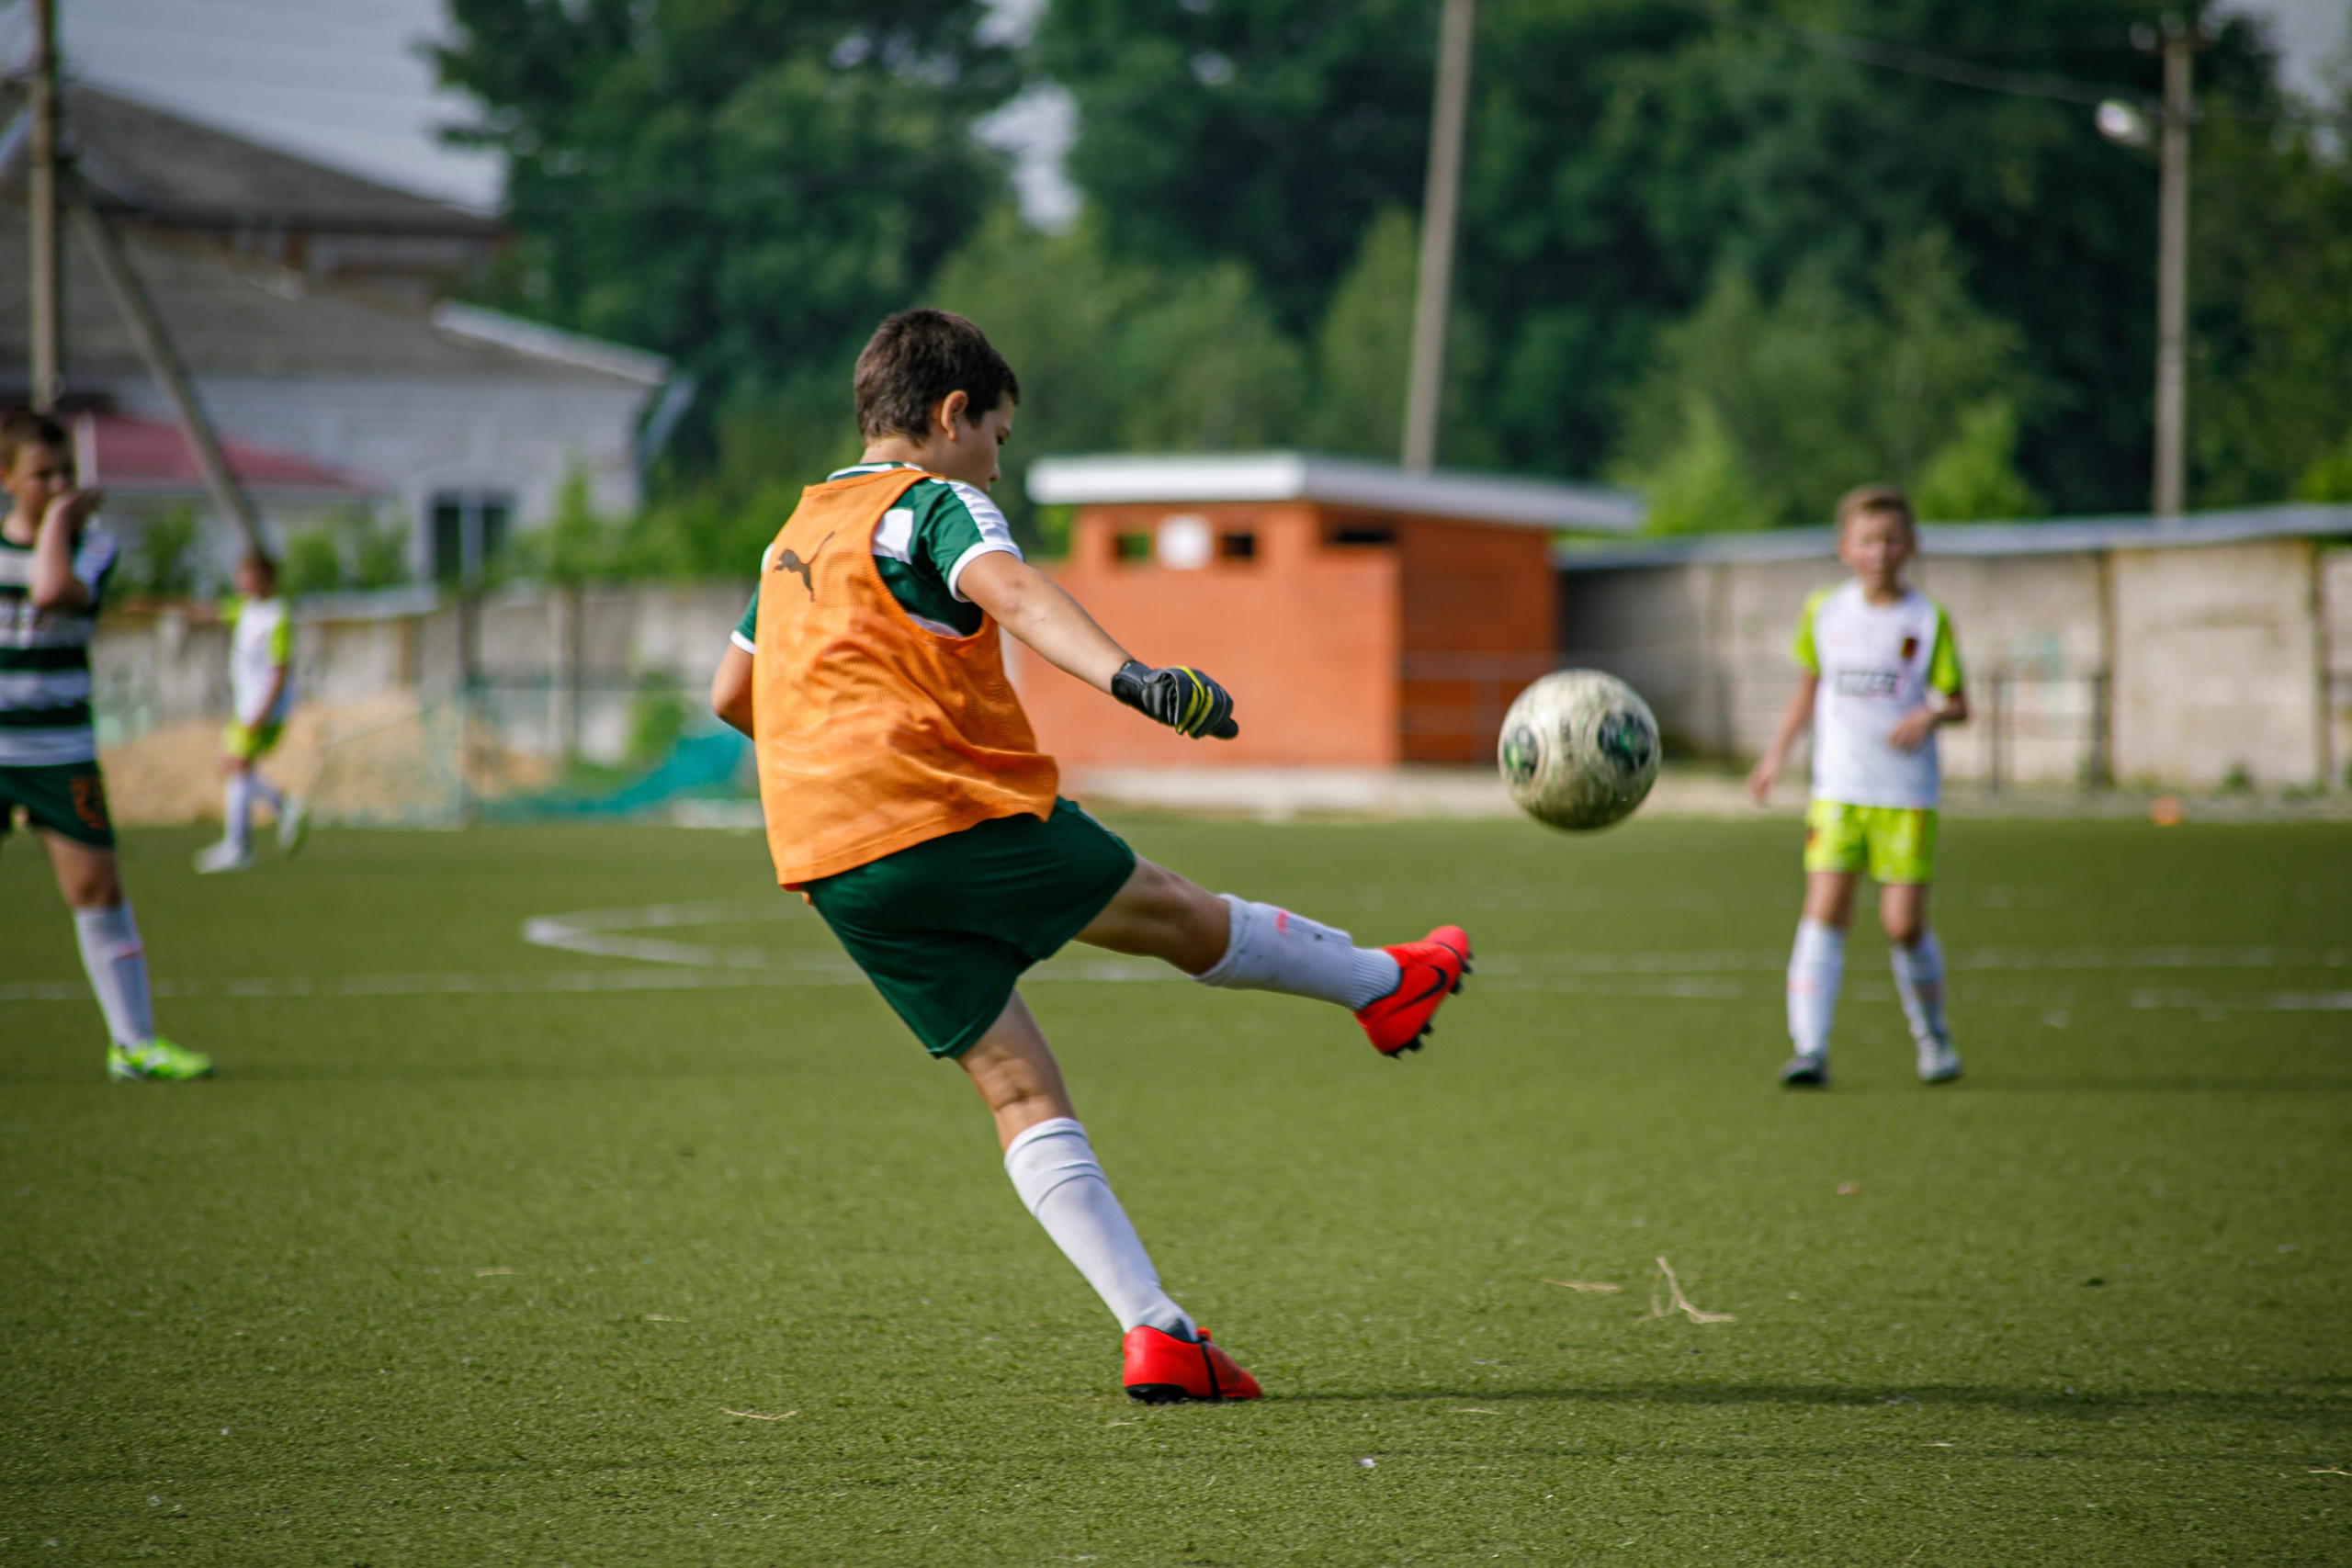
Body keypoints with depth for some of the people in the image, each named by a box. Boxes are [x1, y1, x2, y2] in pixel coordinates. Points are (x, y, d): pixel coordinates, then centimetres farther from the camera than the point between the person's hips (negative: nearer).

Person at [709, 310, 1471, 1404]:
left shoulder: (799, 532, 23)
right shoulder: (936, 504, -2)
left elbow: (731, 696, 33)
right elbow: (1010, 591, -24)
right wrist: (1130, 677, -40)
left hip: (833, 868, 7)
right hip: (952, 815, -7)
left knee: (1020, 1092, 4)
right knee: (1171, 910, 16)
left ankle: (1155, 1334, -4)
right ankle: (1387, 984, 36)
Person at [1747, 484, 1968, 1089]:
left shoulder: (1927, 619, -1)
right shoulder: (1823, 612, 6)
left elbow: (1959, 703, 3)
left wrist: (1931, 713, -18)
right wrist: (1776, 754, 18)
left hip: (1907, 795, -2)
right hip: (1838, 790, 2)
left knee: (1903, 922, -5)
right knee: (1824, 912, -11)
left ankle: (1932, 1035, 19)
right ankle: (1810, 1049, -13)